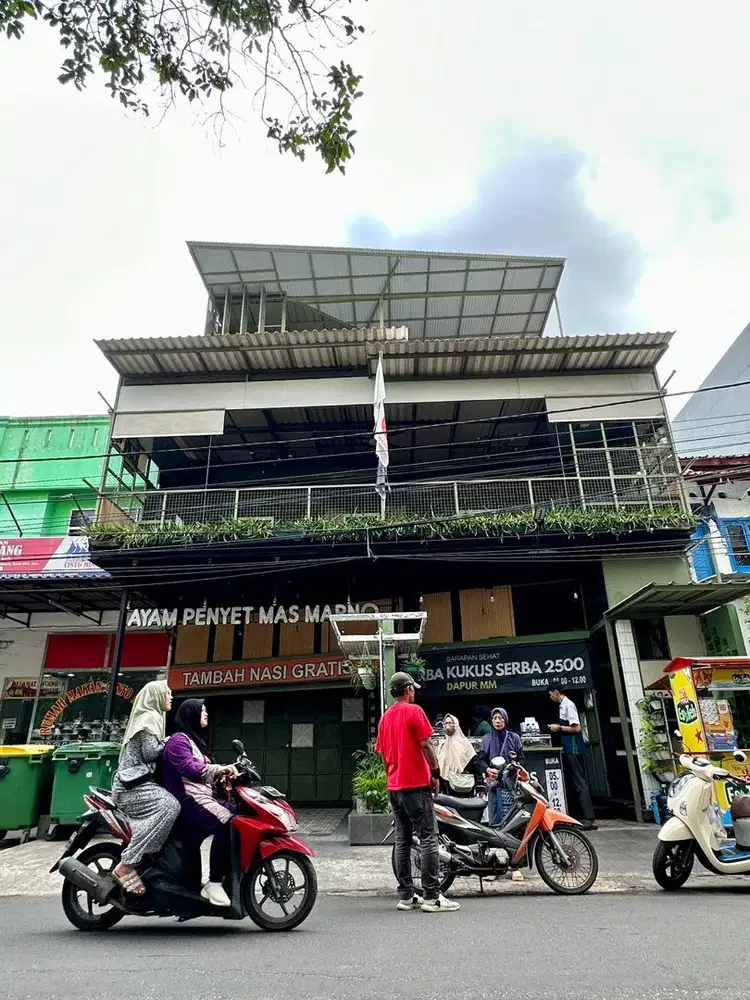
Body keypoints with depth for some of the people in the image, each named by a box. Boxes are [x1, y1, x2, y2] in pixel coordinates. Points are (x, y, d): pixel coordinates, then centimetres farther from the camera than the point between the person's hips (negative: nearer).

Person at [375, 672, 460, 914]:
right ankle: (432, 896, -3)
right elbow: (426, 744, -14)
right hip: (417, 784, -7)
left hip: (394, 786, 8)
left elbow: (383, 753, 16)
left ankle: (406, 896, 15)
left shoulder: (385, 717, 13)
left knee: (402, 841, 11)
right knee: (428, 838, -3)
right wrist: (436, 772, -6)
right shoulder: (413, 711, -9)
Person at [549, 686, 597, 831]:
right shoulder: (563, 705, 14)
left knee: (579, 782, -9)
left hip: (573, 749, -10)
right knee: (576, 781, 13)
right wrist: (558, 728, 10)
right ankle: (584, 815, 19)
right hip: (569, 749, 10)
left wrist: (559, 728, -13)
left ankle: (589, 819, -8)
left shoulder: (568, 705, -14)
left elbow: (576, 728, -20)